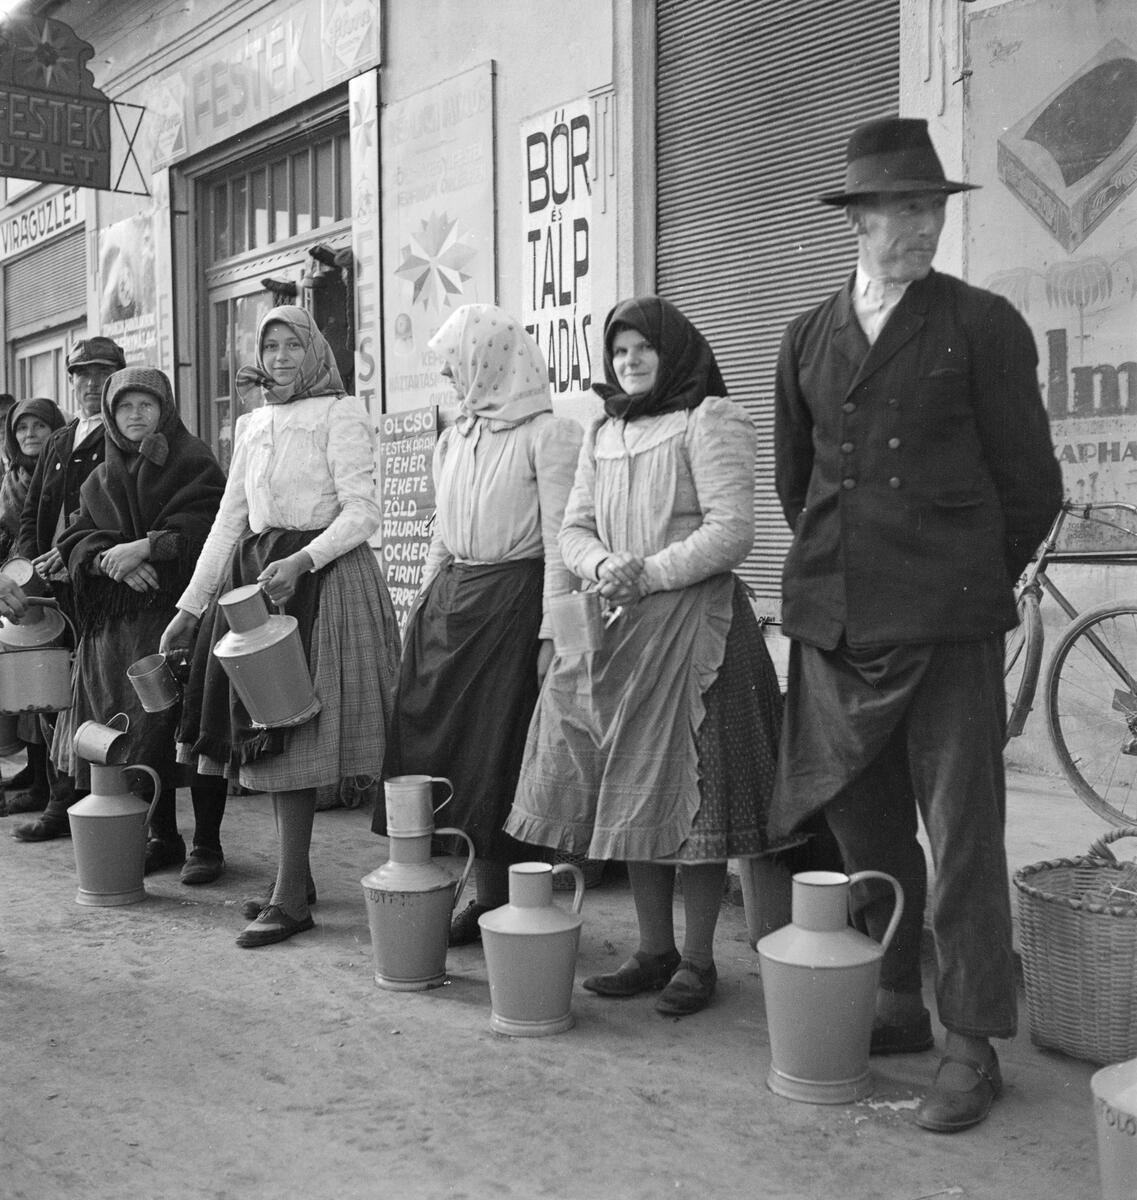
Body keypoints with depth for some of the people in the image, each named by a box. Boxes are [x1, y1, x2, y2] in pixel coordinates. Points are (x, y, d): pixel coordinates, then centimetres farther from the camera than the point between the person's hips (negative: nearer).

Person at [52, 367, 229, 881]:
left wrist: (145, 548, -18)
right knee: (139, 731, 4)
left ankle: (207, 843, 3)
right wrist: (110, 561, -11)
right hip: (117, 624, 5)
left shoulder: (194, 464, 3)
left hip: (184, 610, -4)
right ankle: (162, 838, 17)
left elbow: (205, 528, -10)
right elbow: (74, 541, 9)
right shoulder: (100, 481, 18)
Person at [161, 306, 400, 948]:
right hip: (253, 574, 7)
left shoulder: (340, 415, -4)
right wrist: (190, 607, 15)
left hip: (320, 576, -7)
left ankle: (292, 898, -1)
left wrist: (302, 561, -25)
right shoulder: (253, 424, 16)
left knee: (290, 736, -8)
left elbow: (363, 513, -11)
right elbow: (229, 520, 18)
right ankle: (295, 875, 19)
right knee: (267, 735, 7)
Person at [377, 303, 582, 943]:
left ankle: (507, 901, 12)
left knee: (502, 756, -2)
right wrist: (425, 606, 15)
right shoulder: (454, 439, 15)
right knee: (445, 744, 6)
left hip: (513, 601, -7)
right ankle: (487, 898, 17)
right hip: (450, 601, 7)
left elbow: (559, 541, -12)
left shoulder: (549, 433, -6)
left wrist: (551, 632, -16)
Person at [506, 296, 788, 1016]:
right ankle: (654, 951, 19)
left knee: (690, 790, -3)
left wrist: (650, 574, -16)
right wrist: (603, 566, -8)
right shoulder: (603, 435, 18)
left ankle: (698, 959, 9)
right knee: (633, 793, 8)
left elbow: (733, 531, -12)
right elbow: (574, 528, 14)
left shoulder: (710, 421, -3)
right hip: (620, 631, 7)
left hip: (694, 625, -7)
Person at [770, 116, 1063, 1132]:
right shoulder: (808, 337, 11)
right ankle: (898, 1007, 28)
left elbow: (1031, 484, 3)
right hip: (835, 622, 4)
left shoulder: (983, 326, 0)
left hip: (946, 624, -4)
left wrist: (972, 583, 11)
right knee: (865, 826, 12)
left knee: (961, 837, -1)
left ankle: (972, 1046, 10)